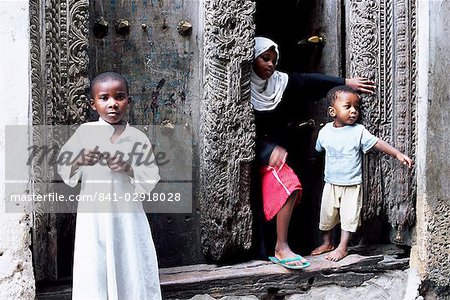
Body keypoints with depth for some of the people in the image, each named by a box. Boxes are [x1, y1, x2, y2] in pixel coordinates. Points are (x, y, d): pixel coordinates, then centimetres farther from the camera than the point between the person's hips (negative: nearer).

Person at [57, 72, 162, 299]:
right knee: (94, 271, 0)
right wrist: (78, 162, -18)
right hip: (93, 215, 0)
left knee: (132, 268, 3)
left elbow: (151, 179, 0)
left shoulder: (137, 137, 2)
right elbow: (64, 172, 2)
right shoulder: (84, 132, 2)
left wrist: (129, 169, -17)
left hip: (127, 216, 0)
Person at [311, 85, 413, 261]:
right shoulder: (325, 131, -4)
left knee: (348, 217, 1)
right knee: (327, 214, 14)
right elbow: (318, 149, 14)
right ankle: (327, 243, 32)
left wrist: (398, 154, -22)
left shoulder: (358, 131, -13)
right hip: (331, 183, 3)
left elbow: (377, 143, -15)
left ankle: (343, 247, 14)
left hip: (352, 185, -3)